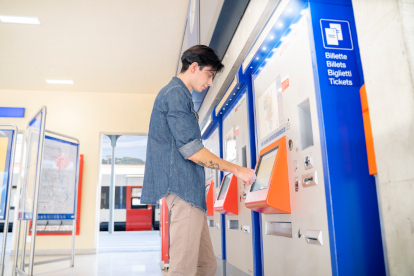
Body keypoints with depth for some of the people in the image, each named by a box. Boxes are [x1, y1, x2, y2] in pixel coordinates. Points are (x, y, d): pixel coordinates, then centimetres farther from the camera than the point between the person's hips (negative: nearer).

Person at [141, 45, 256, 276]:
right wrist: (237, 170, -9)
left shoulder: (181, 96, 26)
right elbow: (191, 149, -16)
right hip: (183, 187, -10)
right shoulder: (175, 93, -7)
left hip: (189, 188, 10)